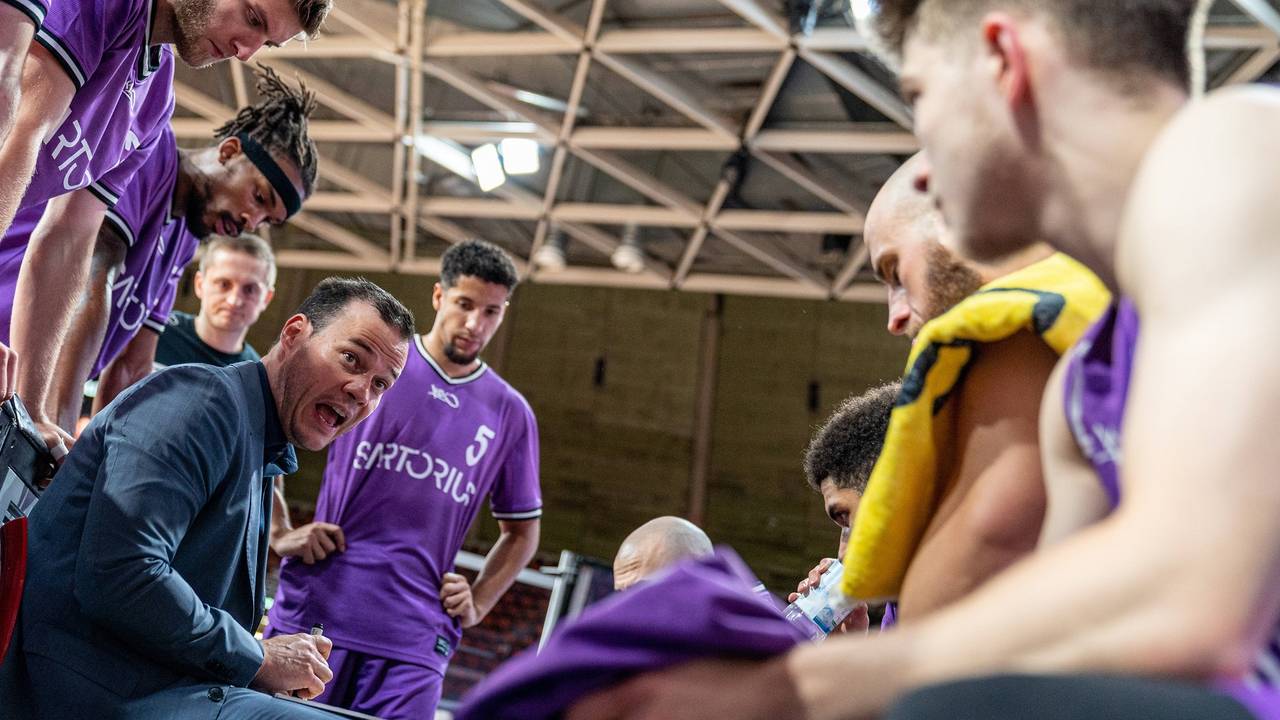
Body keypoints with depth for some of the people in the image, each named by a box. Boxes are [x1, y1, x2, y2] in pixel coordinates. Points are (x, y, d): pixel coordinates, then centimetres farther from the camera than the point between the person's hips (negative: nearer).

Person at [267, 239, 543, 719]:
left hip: (413, 642, 1)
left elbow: (521, 531, 22)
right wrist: (278, 534, -1)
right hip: (315, 610, -1)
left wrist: (477, 605, 7)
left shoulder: (510, 415, 11)